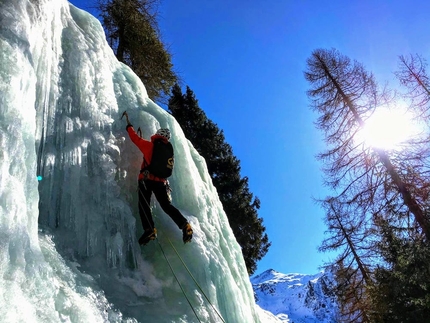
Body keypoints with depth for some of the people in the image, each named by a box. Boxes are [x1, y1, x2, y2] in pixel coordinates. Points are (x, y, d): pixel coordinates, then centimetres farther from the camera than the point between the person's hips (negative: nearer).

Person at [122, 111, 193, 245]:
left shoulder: (150, 145, 5)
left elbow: (134, 137, 14)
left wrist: (129, 124, 32)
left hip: (147, 179, -5)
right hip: (162, 180, 5)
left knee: (144, 204, -4)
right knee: (167, 205, 6)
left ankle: (149, 229, -23)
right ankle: (184, 225, -14)